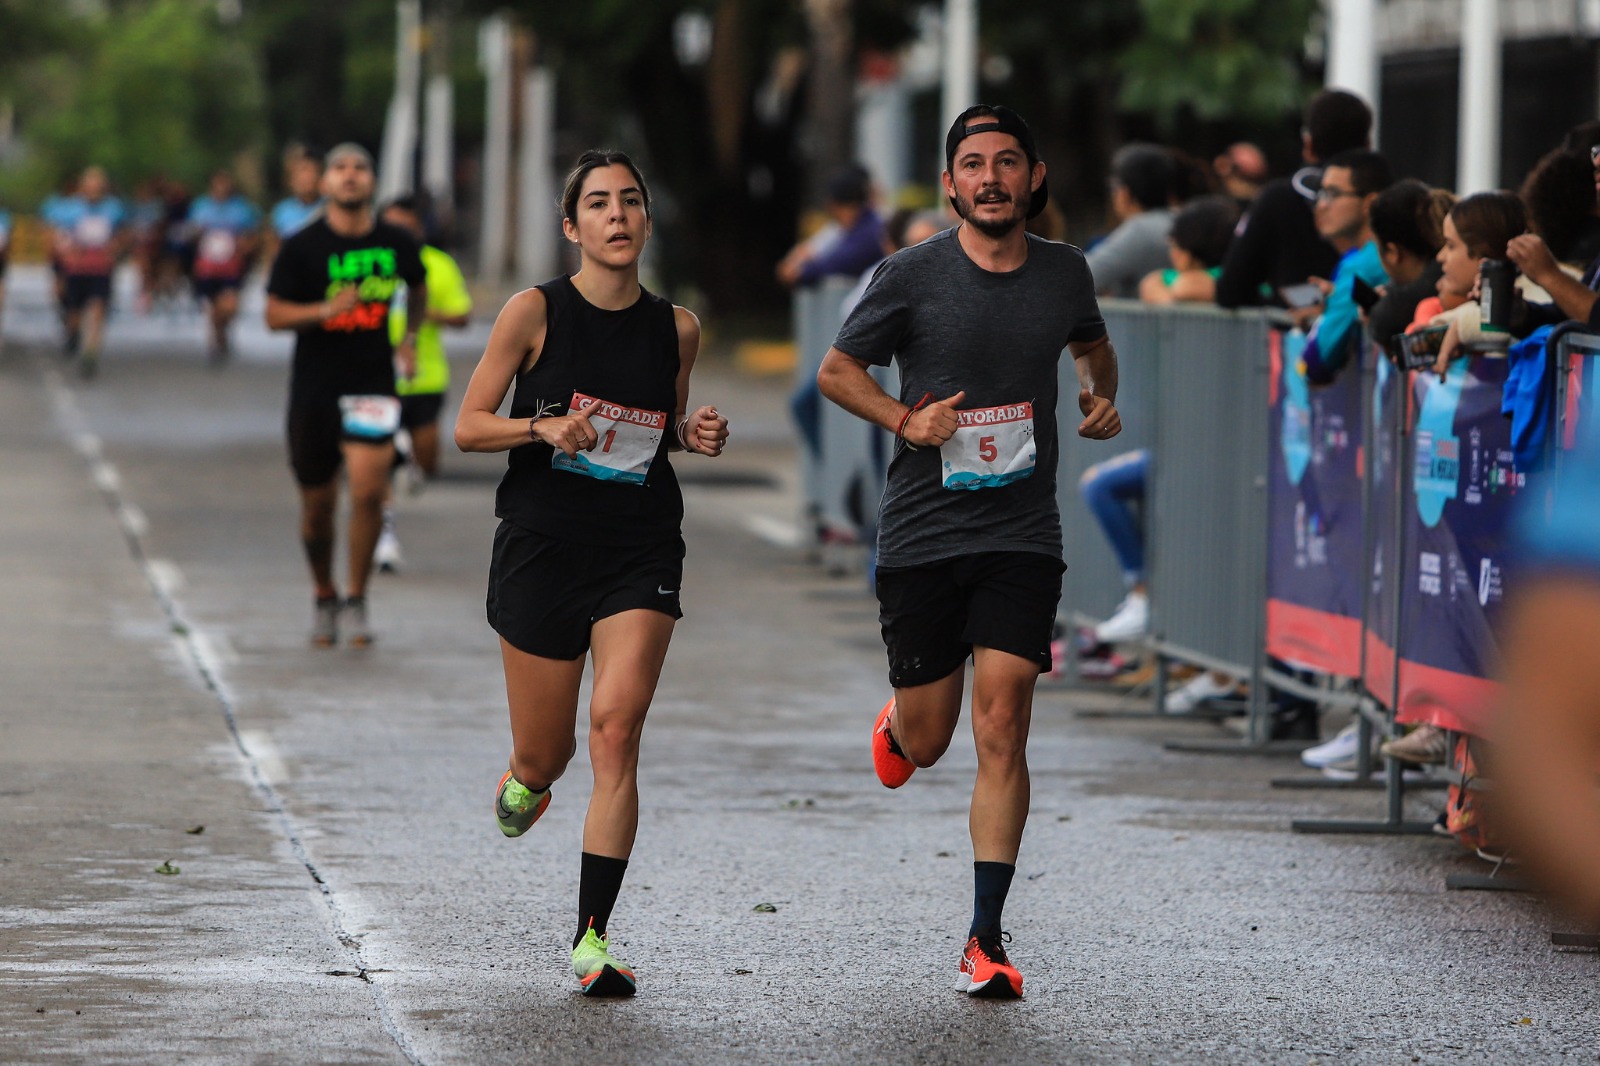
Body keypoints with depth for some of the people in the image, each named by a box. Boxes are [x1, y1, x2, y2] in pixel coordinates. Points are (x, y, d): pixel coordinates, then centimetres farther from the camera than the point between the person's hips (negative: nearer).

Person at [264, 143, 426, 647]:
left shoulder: (396, 242, 3)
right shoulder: (302, 247, -5)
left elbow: (419, 288, 25)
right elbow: (275, 315, -5)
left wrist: (410, 336, 15)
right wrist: (325, 311, -20)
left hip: (372, 384, 0)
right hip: (314, 386, 0)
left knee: (368, 488, -17)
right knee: (318, 502, 7)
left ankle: (356, 599, -2)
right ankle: (324, 597, 30)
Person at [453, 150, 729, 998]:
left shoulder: (676, 328, 6)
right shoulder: (536, 313, -4)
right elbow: (468, 425, -1)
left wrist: (694, 434, 0)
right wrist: (542, 426, -19)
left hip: (641, 551, 1)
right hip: (542, 544, -1)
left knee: (615, 730, -16)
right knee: (546, 752, 6)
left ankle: (593, 937, -14)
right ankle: (526, 783, 47)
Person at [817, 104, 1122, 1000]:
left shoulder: (1064, 273, 4)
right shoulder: (915, 275, -5)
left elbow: (1092, 343, 27)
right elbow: (837, 369, 5)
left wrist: (1104, 398, 7)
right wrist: (904, 420, -11)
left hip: (1023, 537, 1)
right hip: (923, 532, -1)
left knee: (1002, 730, -11)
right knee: (926, 744, 6)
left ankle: (987, 940, -6)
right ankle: (896, 723, 45)